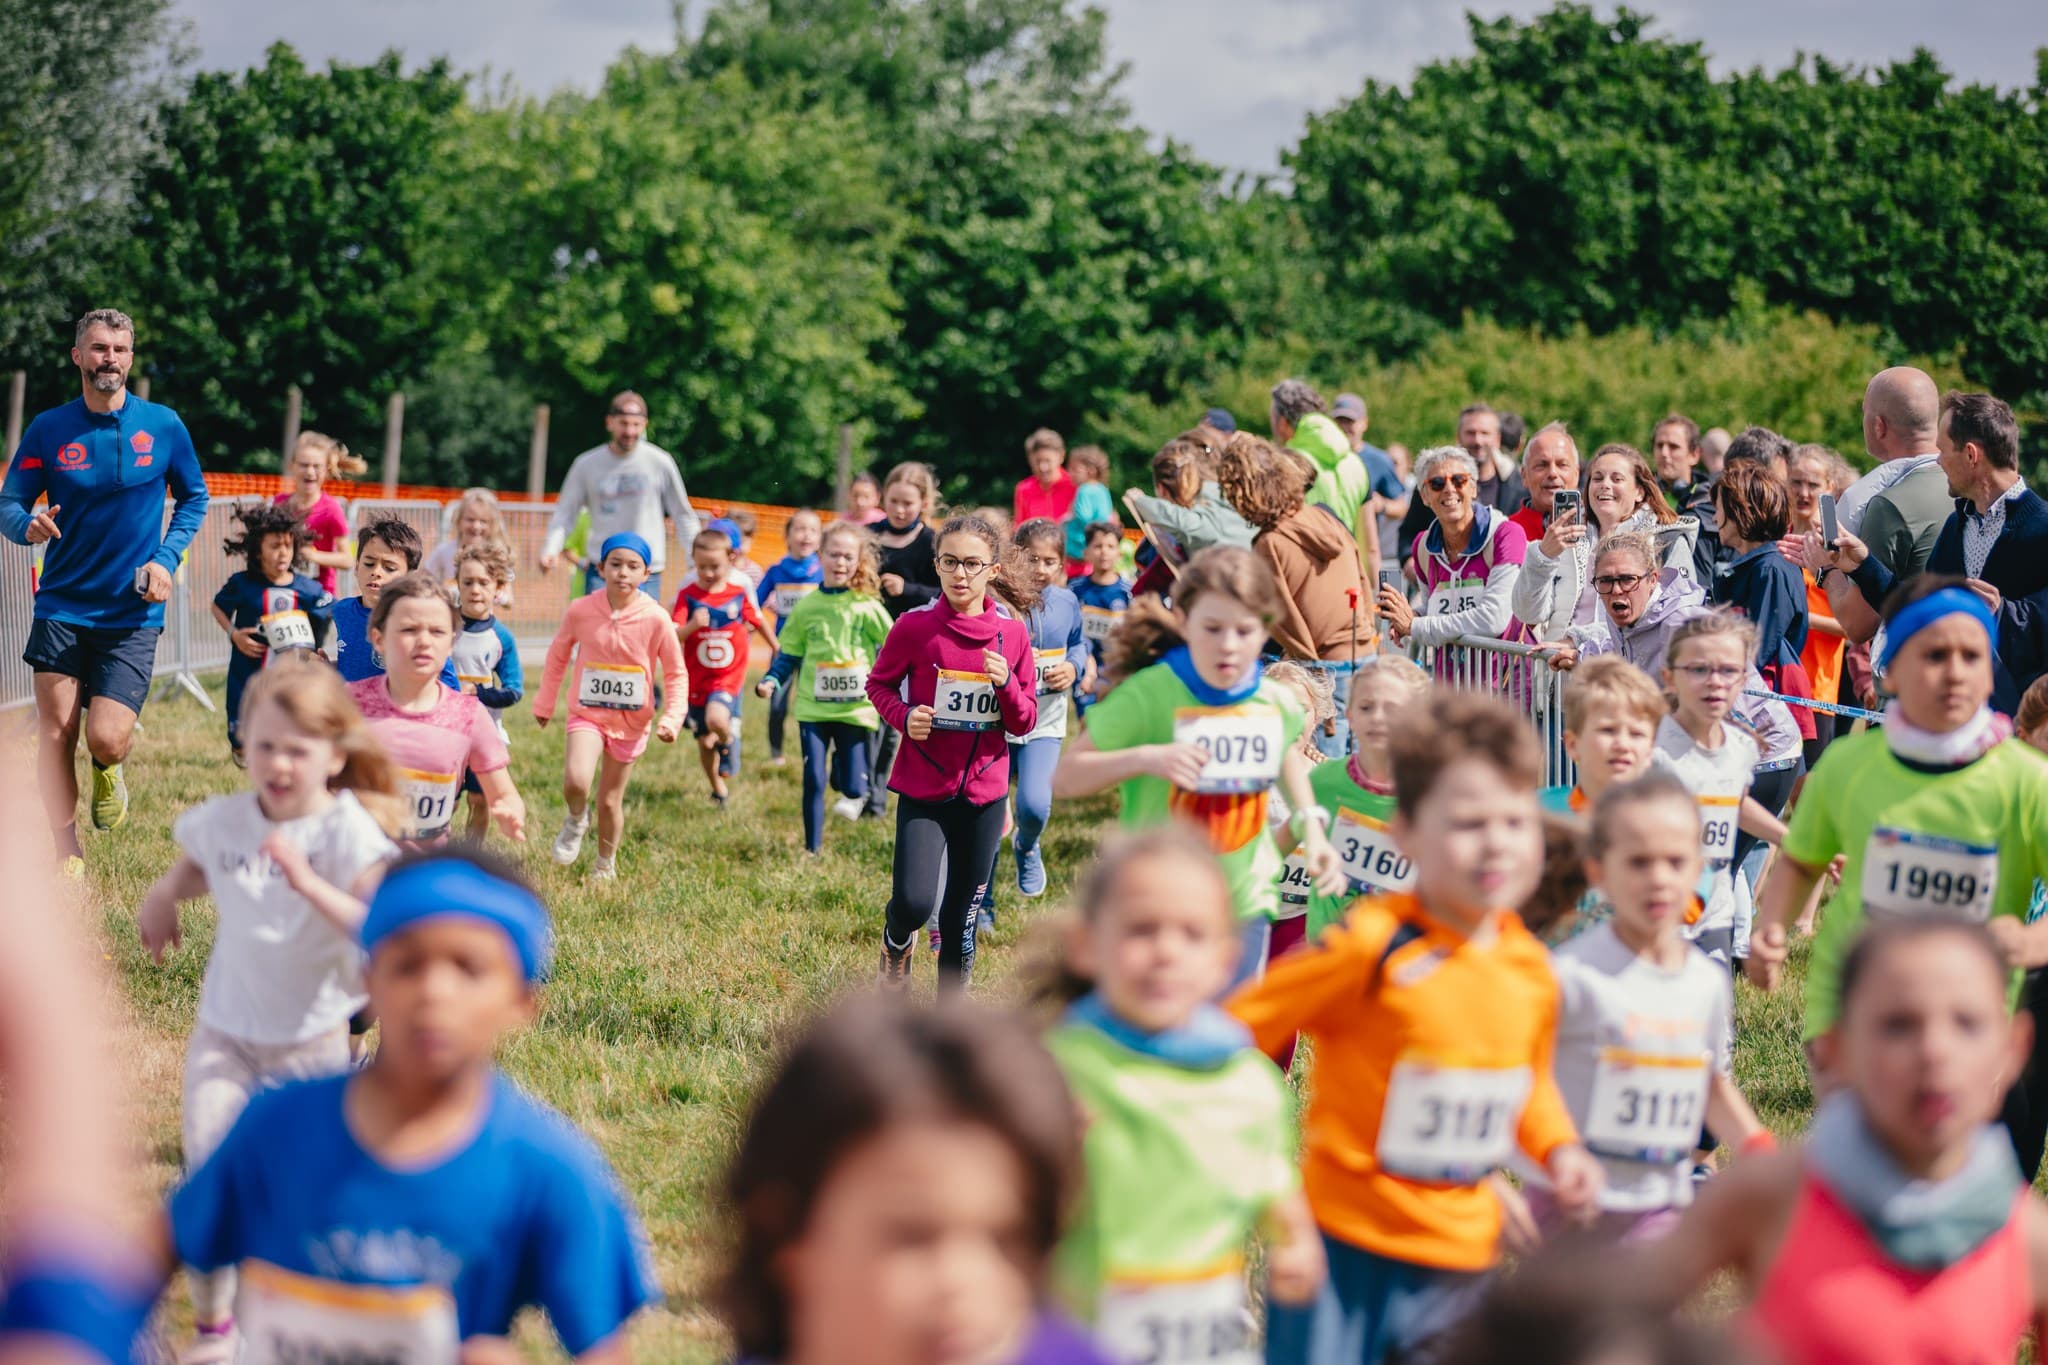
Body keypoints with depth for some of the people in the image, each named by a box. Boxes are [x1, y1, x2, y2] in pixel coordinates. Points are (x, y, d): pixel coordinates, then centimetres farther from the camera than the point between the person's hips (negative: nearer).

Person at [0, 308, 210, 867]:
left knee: (106, 739, -11)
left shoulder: (164, 426, -1)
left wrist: (166, 558, -4)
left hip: (133, 612, -1)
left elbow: (193, 497, 11)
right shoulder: (48, 429, -2)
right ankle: (69, 861, 10)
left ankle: (107, 773, 27)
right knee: (55, 731, -2)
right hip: (61, 605, 1)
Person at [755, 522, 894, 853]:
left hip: (856, 708, -1)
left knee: (852, 786, 0)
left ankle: (854, 793, 37)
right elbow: (789, 654, 10)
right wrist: (772, 680, -5)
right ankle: (812, 848, 12)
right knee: (813, 780, -3)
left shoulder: (868, 607, -2)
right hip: (813, 707, 1)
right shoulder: (806, 607, 3)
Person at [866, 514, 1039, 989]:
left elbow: (1025, 722, 3)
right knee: (914, 902, -16)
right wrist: (903, 716, -13)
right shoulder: (914, 627, -8)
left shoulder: (1012, 635, -2)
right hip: (923, 789, -2)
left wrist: (1006, 684, -17)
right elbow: (878, 683, 7)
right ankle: (896, 945, 21)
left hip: (983, 794, 2)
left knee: (962, 919, 9)